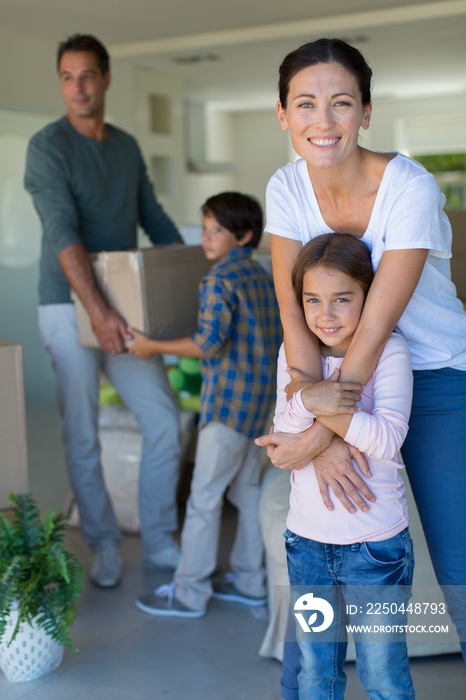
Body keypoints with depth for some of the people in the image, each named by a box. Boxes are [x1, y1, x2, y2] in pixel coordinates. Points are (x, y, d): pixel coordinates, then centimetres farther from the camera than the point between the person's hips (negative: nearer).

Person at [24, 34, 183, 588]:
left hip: (126, 308, 5)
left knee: (164, 421, 2)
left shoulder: (127, 146, 12)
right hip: (70, 306, -5)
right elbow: (62, 231, -21)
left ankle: (159, 542, 17)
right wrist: (96, 310, -32)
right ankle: (104, 546, 19)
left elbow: (156, 221, 18)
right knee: (82, 436, 2)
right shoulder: (47, 146, -8)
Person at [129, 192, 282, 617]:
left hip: (231, 399, -9)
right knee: (247, 489, 17)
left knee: (204, 495, 0)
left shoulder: (220, 279, -14)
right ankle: (249, 581, 26)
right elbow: (279, 337, 18)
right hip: (263, 397, 9)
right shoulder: (264, 278, 12)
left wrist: (154, 346, -14)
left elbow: (208, 343, -23)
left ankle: (190, 592, 9)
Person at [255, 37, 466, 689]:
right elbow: (295, 312, -14)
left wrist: (318, 436, -23)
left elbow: (374, 329, -24)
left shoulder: (411, 188, -21)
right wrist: (324, 438, -22)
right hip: (340, 375, 4)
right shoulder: (286, 188, -7)